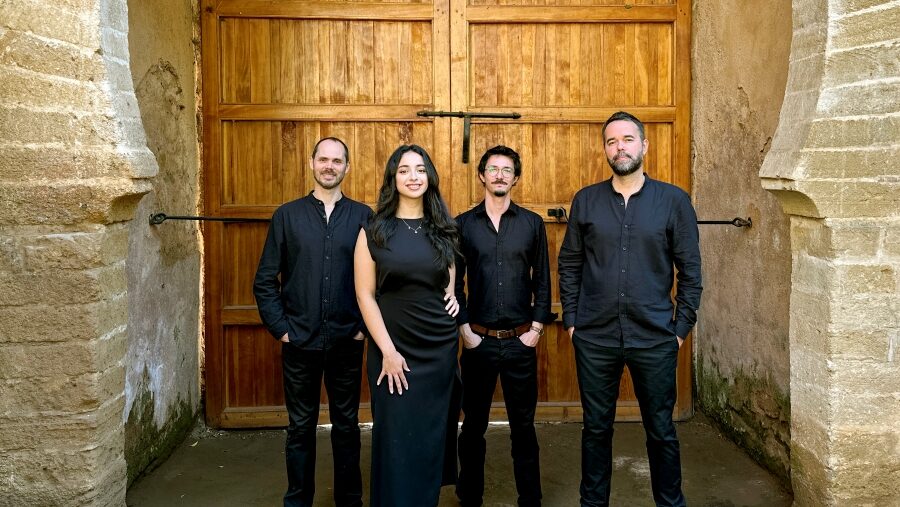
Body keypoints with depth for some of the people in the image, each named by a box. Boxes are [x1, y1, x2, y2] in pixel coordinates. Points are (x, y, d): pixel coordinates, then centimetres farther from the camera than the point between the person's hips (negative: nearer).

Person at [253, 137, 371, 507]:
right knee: (300, 427, 11)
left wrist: (367, 325, -4)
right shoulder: (287, 215, 2)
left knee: (346, 424, 12)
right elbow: (265, 280, 2)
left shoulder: (363, 216, 1)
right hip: (300, 341, 0)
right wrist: (280, 327, -4)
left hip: (347, 341, 0)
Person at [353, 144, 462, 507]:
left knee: (432, 438, 11)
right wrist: (388, 350, -12)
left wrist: (452, 296, -1)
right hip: (393, 349, -3)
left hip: (440, 348, 3)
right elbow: (365, 295, -7)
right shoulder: (374, 231, -4)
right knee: (396, 441, 4)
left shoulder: (442, 230, 7)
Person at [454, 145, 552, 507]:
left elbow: (542, 280, 5)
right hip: (478, 339, 0)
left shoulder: (532, 223, 4)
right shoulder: (463, 224, 2)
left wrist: (536, 328, -2)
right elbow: (454, 282, 3)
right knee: (473, 423, 11)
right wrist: (463, 328, -4)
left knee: (523, 424, 9)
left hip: (521, 340, 0)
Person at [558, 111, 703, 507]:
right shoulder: (586, 200, 3)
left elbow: (690, 270, 0)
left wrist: (681, 327, -2)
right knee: (596, 427, 13)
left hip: (655, 338, -1)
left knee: (661, 430, 11)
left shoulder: (674, 200, -2)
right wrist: (571, 320, 1)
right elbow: (569, 264, 6)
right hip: (594, 337, 1)